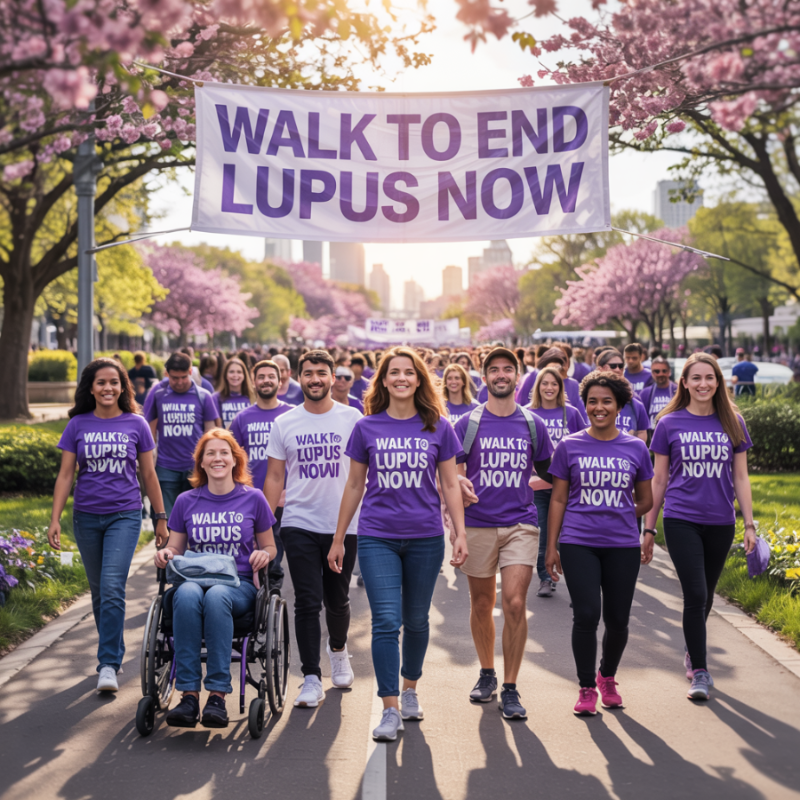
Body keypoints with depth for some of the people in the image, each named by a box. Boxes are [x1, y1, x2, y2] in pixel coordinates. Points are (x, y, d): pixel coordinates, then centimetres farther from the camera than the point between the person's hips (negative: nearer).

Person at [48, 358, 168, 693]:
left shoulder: (136, 424, 1)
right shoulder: (78, 425, 3)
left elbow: (149, 475, 8)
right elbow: (65, 475, 3)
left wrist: (161, 517, 10)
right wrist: (55, 520, -4)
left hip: (125, 515, -2)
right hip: (86, 516, 2)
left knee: (112, 587, -16)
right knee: (98, 590, 12)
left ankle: (109, 665, -12)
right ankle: (113, 651, 29)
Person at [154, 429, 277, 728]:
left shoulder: (253, 499, 10)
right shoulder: (186, 502, 14)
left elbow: (269, 547, 18)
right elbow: (175, 548, 18)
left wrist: (263, 555, -6)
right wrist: (165, 554, -6)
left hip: (238, 584, -1)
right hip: (195, 578, 1)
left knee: (216, 596, -38)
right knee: (186, 595, -37)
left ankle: (218, 695, -37)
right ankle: (188, 694, -37)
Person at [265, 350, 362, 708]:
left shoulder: (351, 418, 1)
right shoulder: (284, 423, 4)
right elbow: (275, 477, 8)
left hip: (343, 524, 0)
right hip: (299, 524, 0)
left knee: (337, 600, 12)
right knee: (308, 601, -5)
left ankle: (338, 650, 41)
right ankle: (311, 678, 1)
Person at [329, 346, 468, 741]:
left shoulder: (438, 428, 2)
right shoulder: (366, 428, 2)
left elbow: (450, 485, 7)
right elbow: (354, 486, 8)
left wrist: (460, 533, -1)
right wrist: (338, 539, 10)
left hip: (425, 537, 1)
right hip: (377, 537, -1)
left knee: (416, 620, 13)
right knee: (386, 622, -8)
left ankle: (410, 689, 34)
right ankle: (390, 710, -2)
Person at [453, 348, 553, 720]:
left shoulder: (533, 424, 7)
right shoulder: (468, 423, 3)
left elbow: (548, 472, 17)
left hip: (520, 525, 0)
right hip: (478, 525, 0)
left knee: (515, 603, -11)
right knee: (481, 605, 10)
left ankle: (510, 689, -2)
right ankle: (487, 673, 32)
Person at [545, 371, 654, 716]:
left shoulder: (635, 448, 6)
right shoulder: (569, 447, 4)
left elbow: (645, 500, 17)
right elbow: (558, 499, 6)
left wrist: (614, 518, 11)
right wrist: (551, 548, 4)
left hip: (623, 545, 2)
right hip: (578, 545, -1)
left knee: (618, 620, 6)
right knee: (586, 616, -9)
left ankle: (607, 678, 32)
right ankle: (586, 688, 9)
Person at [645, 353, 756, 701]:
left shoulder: (732, 423, 5)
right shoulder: (670, 423, 0)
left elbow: (740, 478, 9)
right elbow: (659, 480, 5)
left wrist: (749, 524, 3)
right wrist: (649, 528, 5)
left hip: (720, 522, 3)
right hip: (681, 520, -2)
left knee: (706, 596, 13)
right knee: (695, 594, -11)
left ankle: (692, 653, 35)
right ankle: (700, 671, -3)